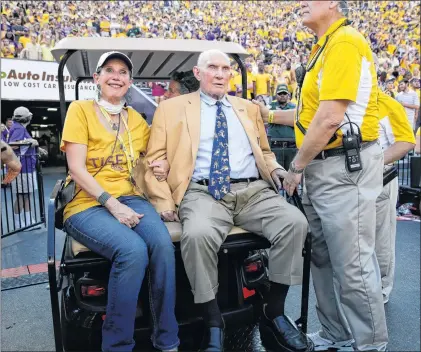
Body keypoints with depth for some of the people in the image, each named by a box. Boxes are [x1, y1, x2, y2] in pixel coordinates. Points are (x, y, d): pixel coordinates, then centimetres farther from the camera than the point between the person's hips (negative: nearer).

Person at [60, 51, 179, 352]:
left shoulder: (137, 119, 15)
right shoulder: (80, 109, 2)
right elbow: (77, 169, -8)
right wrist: (112, 204, -19)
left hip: (130, 198, 4)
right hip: (88, 204, -3)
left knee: (163, 243, -28)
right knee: (133, 250, -32)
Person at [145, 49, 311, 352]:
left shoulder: (249, 109, 24)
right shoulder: (171, 108, 13)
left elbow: (264, 152, 30)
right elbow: (155, 159, 6)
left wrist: (275, 168, 6)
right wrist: (164, 202, -7)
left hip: (253, 191, 4)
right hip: (203, 192, -3)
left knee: (295, 222, -22)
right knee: (198, 234, -35)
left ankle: (275, 313, -4)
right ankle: (213, 323, -12)